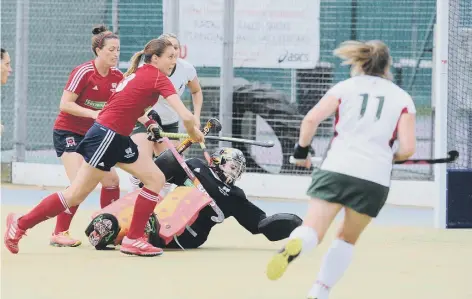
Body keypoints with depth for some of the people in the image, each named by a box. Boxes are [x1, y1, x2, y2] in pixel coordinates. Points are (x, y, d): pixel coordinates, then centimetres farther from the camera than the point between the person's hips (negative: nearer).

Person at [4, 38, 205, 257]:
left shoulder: (139, 74, 15)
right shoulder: (158, 78, -11)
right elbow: (186, 116, -18)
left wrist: (149, 124, 17)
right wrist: (194, 134, 0)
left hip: (119, 139, 10)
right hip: (106, 137, -10)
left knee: (156, 179, 6)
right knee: (76, 195, -5)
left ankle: (134, 239, 5)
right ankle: (20, 224, 4)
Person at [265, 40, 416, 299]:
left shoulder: (346, 87, 12)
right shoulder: (402, 98, 11)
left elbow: (311, 119, -2)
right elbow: (407, 148, 1)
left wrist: (301, 149, 13)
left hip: (336, 169, -1)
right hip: (375, 180, 1)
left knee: (312, 231, -10)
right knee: (347, 239, 21)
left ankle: (293, 246, -44)